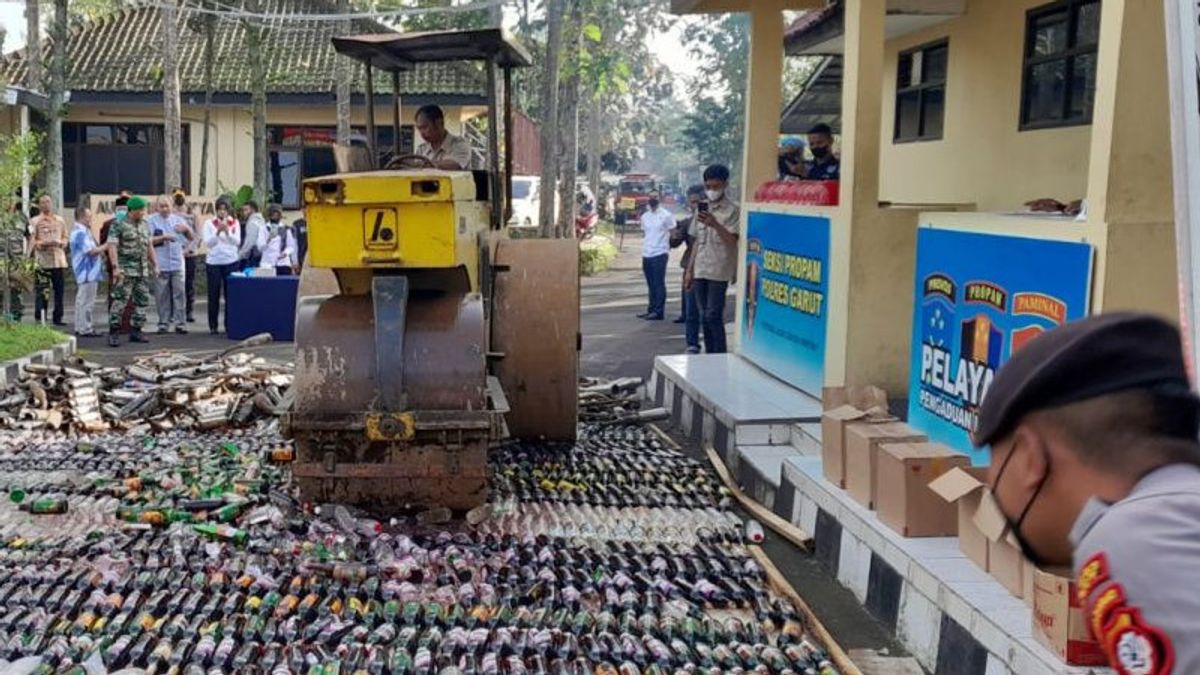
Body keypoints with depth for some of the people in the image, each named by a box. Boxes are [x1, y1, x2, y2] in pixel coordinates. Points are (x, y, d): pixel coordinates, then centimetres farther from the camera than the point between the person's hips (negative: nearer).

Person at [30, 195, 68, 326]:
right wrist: (42, 243, -17)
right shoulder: (35, 221, 3)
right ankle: (39, 319, 0)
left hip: (59, 260, 3)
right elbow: (31, 241, -1)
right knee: (41, 292, -5)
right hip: (42, 261, -3)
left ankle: (58, 317, 13)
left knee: (59, 291, 5)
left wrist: (59, 243, -4)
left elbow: (65, 238, 17)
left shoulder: (60, 220, 14)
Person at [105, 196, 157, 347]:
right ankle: (114, 333, -5)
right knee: (120, 301, -8)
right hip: (126, 270, -7)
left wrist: (154, 264, 15)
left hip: (143, 271, 7)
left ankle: (135, 331, 16)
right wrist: (115, 267, -21)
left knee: (142, 301, 7)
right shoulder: (118, 225, -6)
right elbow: (112, 246, -12)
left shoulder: (145, 225, 13)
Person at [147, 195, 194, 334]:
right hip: (160, 265, -2)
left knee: (179, 294, -1)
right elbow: (148, 240, -6)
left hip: (177, 264, 2)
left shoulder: (178, 220, 12)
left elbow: (192, 238, 9)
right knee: (162, 296, 1)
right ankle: (163, 323, 9)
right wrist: (163, 237, -18)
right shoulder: (151, 221, 4)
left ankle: (179, 323, 1)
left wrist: (187, 229, -11)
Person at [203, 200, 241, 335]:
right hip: (213, 262, 0)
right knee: (213, 295, 2)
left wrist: (227, 231, -19)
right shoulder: (209, 224, 4)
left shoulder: (235, 223, 6)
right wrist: (218, 231, -18)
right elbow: (208, 243, -4)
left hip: (231, 262, 0)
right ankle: (213, 326, 8)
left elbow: (237, 241, -4)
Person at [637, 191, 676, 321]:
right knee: (651, 285, 11)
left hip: (659, 253, -6)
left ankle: (658, 311, -4)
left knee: (659, 284, -5)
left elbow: (673, 233, 0)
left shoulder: (666, 215, -2)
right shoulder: (644, 216, 15)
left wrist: (667, 246, -5)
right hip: (646, 254, 6)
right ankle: (651, 309, 17)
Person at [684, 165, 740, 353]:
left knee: (714, 316, -9)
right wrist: (689, 270, 16)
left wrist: (715, 225, -27)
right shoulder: (702, 208, 14)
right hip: (700, 271, 6)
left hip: (719, 272, -6)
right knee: (704, 317, 9)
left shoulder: (733, 210, -6)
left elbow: (732, 241, -13)